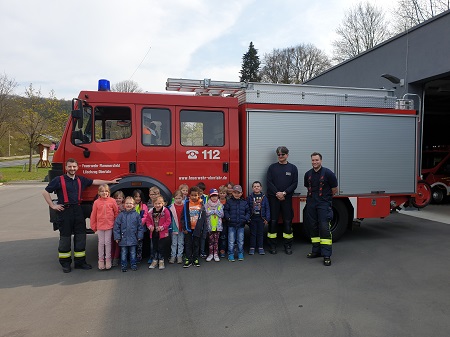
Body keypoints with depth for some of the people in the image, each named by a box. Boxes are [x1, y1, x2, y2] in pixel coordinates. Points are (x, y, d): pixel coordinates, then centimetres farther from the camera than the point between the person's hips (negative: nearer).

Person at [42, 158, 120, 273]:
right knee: (65, 238, 4)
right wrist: (53, 206, -6)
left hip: (78, 210, 5)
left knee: (81, 237, 7)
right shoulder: (59, 180, -3)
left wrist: (111, 181, 20)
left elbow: (95, 182, 19)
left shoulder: (81, 180, 12)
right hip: (64, 211, -4)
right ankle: (65, 264, 16)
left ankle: (80, 262, 18)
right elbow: (45, 192, -2)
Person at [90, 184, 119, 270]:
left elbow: (116, 212, 2)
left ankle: (108, 259, 18)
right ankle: (101, 260, 20)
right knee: (101, 243, 10)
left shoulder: (112, 201, -4)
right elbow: (93, 215, 3)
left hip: (109, 225, -1)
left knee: (108, 242, 6)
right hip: (100, 226, 1)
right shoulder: (96, 202, -3)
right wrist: (93, 226, 5)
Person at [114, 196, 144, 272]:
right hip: (123, 238, 0)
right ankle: (123, 266, 23)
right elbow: (116, 226, -2)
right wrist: (117, 237, -5)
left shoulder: (136, 215, -3)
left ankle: (134, 265, 25)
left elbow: (140, 226, 1)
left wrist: (139, 236, 0)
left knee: (133, 253, 12)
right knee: (124, 253, 11)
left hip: (133, 238, 0)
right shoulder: (121, 215, -4)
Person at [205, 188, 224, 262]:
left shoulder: (220, 205, 2)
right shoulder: (206, 205, 1)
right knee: (210, 240, 7)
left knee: (216, 241, 5)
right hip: (209, 225, 0)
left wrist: (214, 211, -13)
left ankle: (216, 254, 15)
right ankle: (211, 254, 18)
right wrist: (214, 211, -13)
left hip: (218, 225, 0)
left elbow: (222, 214, -6)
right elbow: (205, 213, -12)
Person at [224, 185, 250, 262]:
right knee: (231, 241, 3)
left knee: (240, 240, 11)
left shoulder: (244, 202, 6)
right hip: (231, 224, -2)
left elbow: (248, 211, 11)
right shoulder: (229, 202, 0)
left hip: (241, 224, 2)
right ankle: (231, 254, 14)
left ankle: (240, 253, 25)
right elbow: (225, 211, 1)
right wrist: (228, 217, -14)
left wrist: (246, 218, -5)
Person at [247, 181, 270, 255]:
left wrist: (267, 218, -3)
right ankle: (252, 248, 16)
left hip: (261, 218, 1)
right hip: (252, 218, -1)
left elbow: (267, 209, 2)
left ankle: (260, 247, 20)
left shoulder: (264, 197, 0)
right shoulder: (249, 197, -3)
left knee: (260, 233, 9)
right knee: (253, 233, 7)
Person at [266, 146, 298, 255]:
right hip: (273, 197, 0)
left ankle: (288, 245, 14)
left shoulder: (293, 168, 7)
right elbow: (269, 182, -1)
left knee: (288, 221, 3)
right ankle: (272, 245, 10)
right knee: (273, 221, 1)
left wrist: (284, 193, -11)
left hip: (287, 198, 1)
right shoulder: (272, 167, 6)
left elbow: (295, 183, 1)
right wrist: (277, 193, -12)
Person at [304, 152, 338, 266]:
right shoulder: (308, 174, 8)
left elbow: (334, 190, 2)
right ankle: (316, 251, 21)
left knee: (324, 228, -11)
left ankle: (326, 255, -7)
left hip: (324, 204, -5)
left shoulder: (328, 173, -7)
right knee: (312, 227, 9)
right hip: (311, 204, 5)